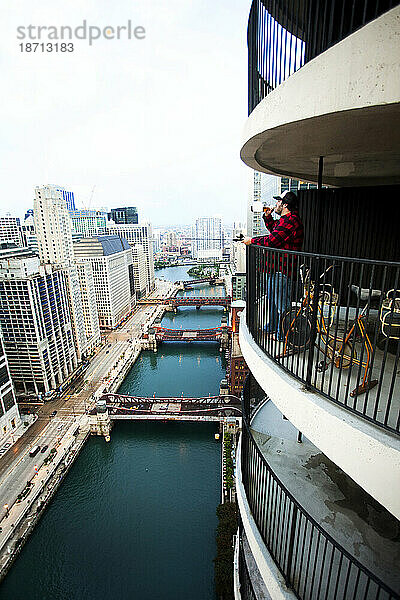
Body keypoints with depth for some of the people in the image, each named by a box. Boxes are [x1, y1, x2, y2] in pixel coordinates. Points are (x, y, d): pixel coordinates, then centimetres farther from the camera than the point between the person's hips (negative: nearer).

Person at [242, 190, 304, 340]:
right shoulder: (285, 219, 16)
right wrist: (268, 216, 20)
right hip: (276, 266, 12)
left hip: (282, 268, -12)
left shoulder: (289, 221, -19)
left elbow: (272, 240, -25)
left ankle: (282, 333, 9)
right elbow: (273, 229, 34)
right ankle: (272, 326, 37)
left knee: (281, 302, -3)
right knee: (272, 297, 22)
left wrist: (252, 240, -13)